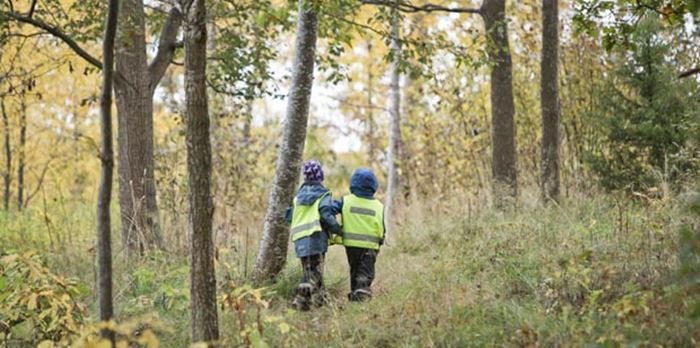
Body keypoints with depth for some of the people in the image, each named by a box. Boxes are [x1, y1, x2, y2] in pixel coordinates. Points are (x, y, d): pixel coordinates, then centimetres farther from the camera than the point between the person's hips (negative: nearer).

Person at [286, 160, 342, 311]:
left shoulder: (299, 196, 17)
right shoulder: (323, 195, -2)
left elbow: (289, 217, 17)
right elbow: (326, 216, -15)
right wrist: (338, 230, -3)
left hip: (300, 240, 6)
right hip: (316, 238, -6)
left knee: (308, 273, 15)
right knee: (315, 274, -6)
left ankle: (303, 301, 6)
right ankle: (301, 299, -21)